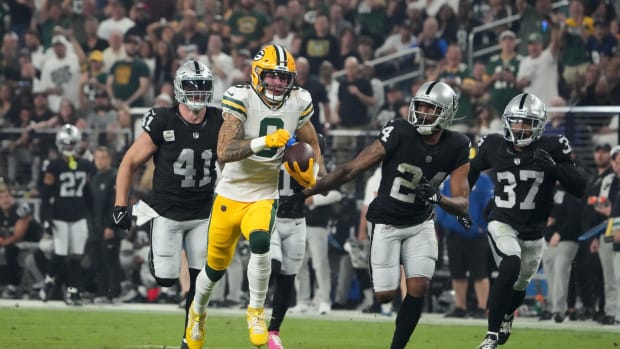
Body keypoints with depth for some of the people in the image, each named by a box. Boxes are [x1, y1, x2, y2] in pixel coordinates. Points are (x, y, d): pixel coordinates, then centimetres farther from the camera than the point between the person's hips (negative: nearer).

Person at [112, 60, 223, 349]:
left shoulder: (218, 123, -6)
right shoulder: (163, 123, -15)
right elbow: (129, 163, -6)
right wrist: (120, 206, -9)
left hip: (202, 214, 3)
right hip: (167, 213, -3)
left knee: (200, 280, 2)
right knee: (166, 279, -9)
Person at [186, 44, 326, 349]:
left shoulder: (298, 102, -3)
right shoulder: (241, 99, -17)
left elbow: (311, 144, 15)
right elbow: (224, 152, -26)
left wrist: (316, 171, -5)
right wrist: (264, 141, -37)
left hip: (264, 197, 1)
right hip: (230, 195, -1)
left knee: (260, 243, -30)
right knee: (216, 266, 11)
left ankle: (256, 311, -10)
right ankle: (198, 311, 43)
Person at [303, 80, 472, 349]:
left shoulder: (456, 148, -11)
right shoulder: (399, 133, -20)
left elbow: (462, 204, -12)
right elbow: (351, 170, -17)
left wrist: (436, 198, -34)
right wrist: (306, 192, -19)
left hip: (420, 225, 2)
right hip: (386, 223, -2)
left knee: (418, 288, -13)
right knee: (385, 295, -5)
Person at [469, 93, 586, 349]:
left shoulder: (551, 149, -13)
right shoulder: (495, 148, -8)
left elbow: (579, 189, -16)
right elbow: (472, 170, 13)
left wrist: (555, 168, -30)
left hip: (533, 231, 2)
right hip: (502, 224, -2)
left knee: (519, 285, 19)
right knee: (510, 268, -29)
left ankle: (507, 316, 56)